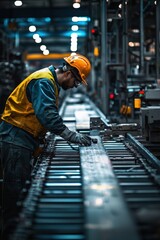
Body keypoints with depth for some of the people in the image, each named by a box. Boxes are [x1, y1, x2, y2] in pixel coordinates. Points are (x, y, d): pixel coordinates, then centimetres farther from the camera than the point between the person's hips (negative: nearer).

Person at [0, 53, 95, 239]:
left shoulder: (50, 82, 15)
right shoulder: (44, 81, -18)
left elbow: (49, 114, 17)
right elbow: (46, 114, -31)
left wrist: (70, 134, 10)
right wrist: (71, 136, -30)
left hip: (24, 139, 11)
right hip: (15, 138, -11)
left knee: (23, 183, 13)